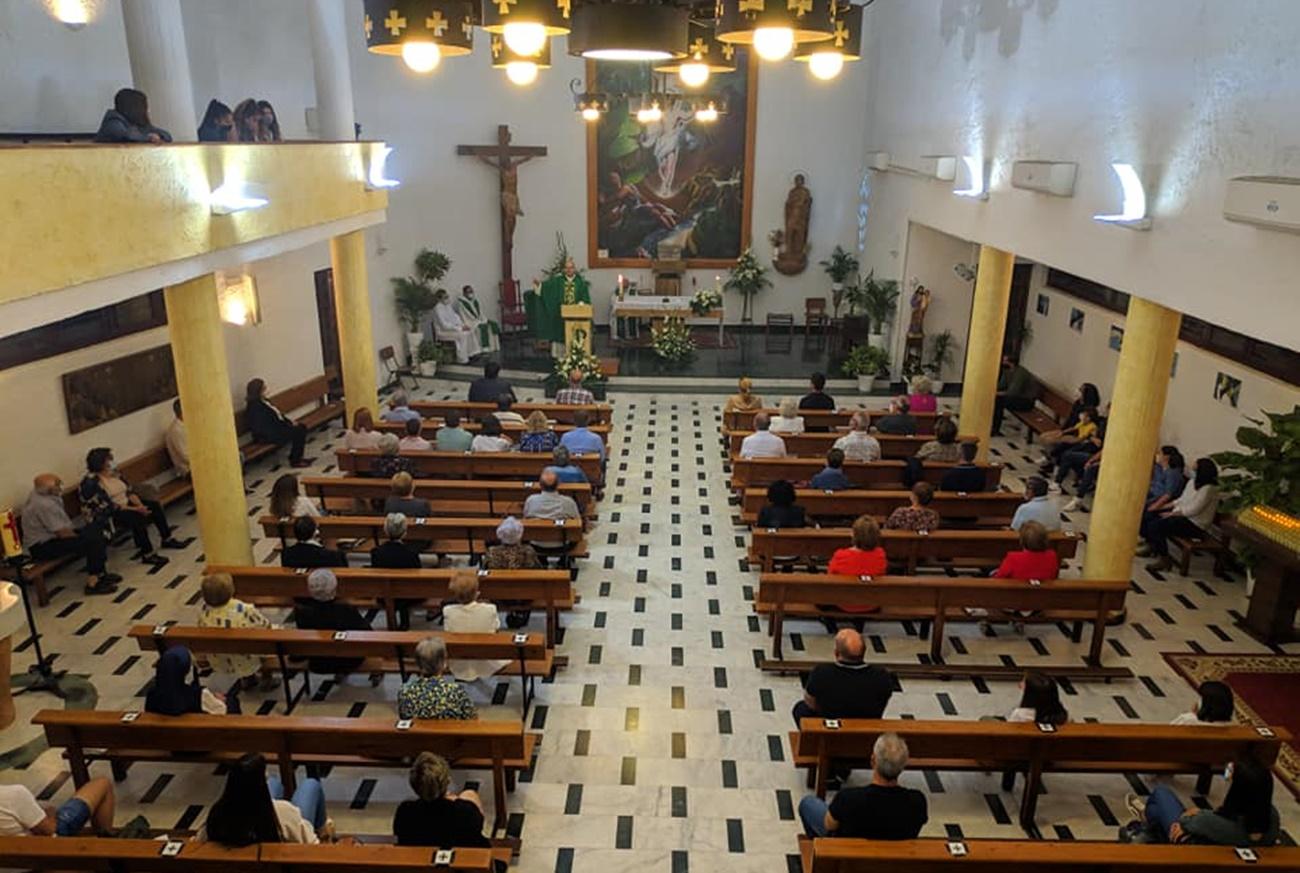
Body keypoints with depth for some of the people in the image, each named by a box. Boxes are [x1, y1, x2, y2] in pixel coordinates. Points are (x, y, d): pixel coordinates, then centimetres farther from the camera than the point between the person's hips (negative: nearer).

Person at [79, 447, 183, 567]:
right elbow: (108, 507, -23)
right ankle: (147, 555, -26)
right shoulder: (91, 483, -20)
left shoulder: (113, 472, 4)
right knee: (137, 517, -32)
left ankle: (167, 539, 6)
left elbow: (129, 491, 4)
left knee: (155, 505, -7)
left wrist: (140, 505, -14)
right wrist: (136, 509, -26)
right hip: (108, 515, -8)